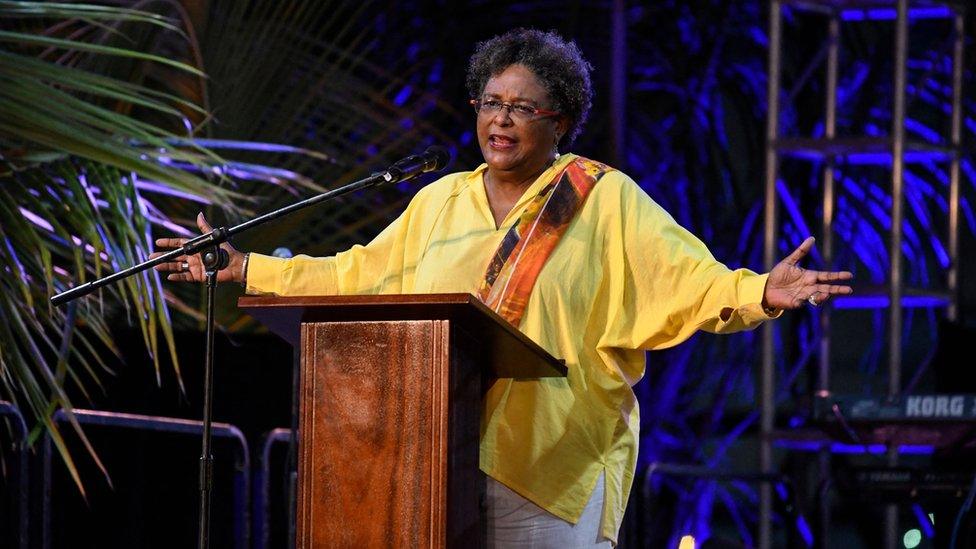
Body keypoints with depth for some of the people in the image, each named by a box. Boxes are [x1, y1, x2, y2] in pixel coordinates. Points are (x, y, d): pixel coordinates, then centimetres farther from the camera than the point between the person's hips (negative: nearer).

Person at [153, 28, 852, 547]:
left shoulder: (606, 200, 5)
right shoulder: (441, 201, 19)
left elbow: (688, 281, -5)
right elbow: (355, 278, 25)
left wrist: (760, 293, -23)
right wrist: (246, 269, 22)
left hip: (553, 470, -4)